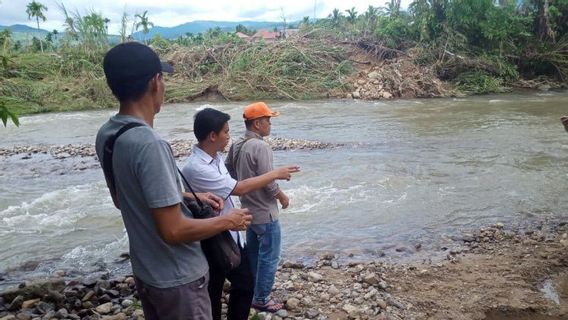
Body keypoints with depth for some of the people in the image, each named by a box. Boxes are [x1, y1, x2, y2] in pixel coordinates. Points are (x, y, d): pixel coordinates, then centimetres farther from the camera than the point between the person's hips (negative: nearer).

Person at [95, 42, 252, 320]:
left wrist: (189, 197, 9)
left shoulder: (106, 135, -3)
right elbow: (174, 231, -28)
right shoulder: (149, 145, -30)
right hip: (177, 279, -8)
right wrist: (228, 221, -12)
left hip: (144, 271, 8)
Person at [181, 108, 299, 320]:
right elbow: (239, 189, -25)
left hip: (231, 236, 8)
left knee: (245, 284, 18)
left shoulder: (216, 157, 1)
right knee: (212, 295, 11)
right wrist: (275, 174, -16)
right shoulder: (196, 168, -27)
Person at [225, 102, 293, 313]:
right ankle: (261, 299, 18)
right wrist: (283, 197, -6)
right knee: (268, 257, 6)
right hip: (265, 213, -9)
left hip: (248, 210, 9)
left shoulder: (236, 145, 3)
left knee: (253, 255, 22)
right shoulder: (260, 147, -24)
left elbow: (228, 171, 12)